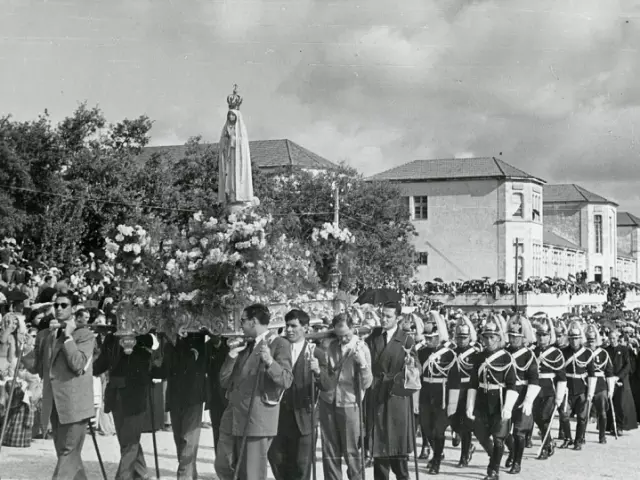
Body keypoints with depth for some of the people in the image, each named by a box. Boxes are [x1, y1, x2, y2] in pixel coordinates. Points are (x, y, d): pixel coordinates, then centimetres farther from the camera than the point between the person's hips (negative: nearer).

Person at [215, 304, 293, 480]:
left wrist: (270, 362, -31)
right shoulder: (246, 346, 18)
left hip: (257, 417, -7)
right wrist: (231, 357, 0)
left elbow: (286, 380, -15)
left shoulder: (279, 345, -3)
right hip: (233, 416, 8)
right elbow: (224, 382, 15)